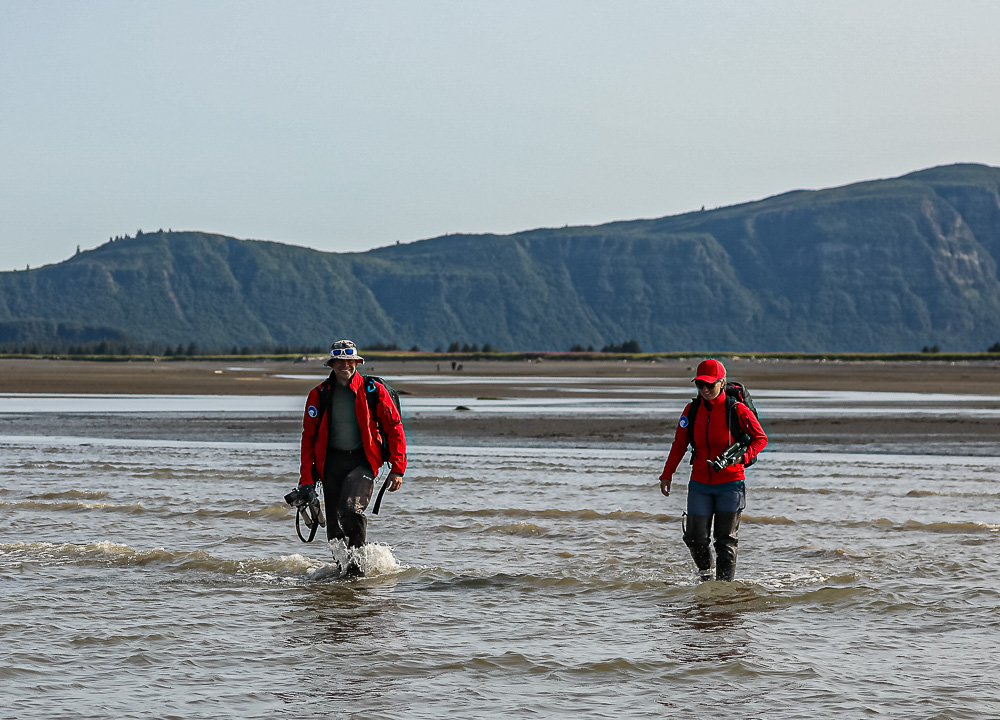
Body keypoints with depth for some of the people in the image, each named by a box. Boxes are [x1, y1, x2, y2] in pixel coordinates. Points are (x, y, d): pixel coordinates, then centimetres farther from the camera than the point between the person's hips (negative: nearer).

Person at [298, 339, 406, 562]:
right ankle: (343, 569, 19)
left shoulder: (373, 391, -2)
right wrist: (306, 477, 4)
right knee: (334, 525, 3)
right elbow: (308, 436, 10)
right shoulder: (318, 395, 5)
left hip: (363, 460, -3)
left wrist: (397, 469, -4)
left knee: (352, 509, -25)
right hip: (332, 461, 3)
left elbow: (394, 428, 2)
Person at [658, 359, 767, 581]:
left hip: (730, 483, -3)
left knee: (725, 541, 0)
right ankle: (705, 573, 28)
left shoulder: (737, 410, -9)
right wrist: (667, 475, 9)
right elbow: (679, 444, 11)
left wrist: (743, 456, -19)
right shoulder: (692, 410, 2)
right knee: (695, 537, 1)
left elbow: (760, 438, -2)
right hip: (699, 484, 3)